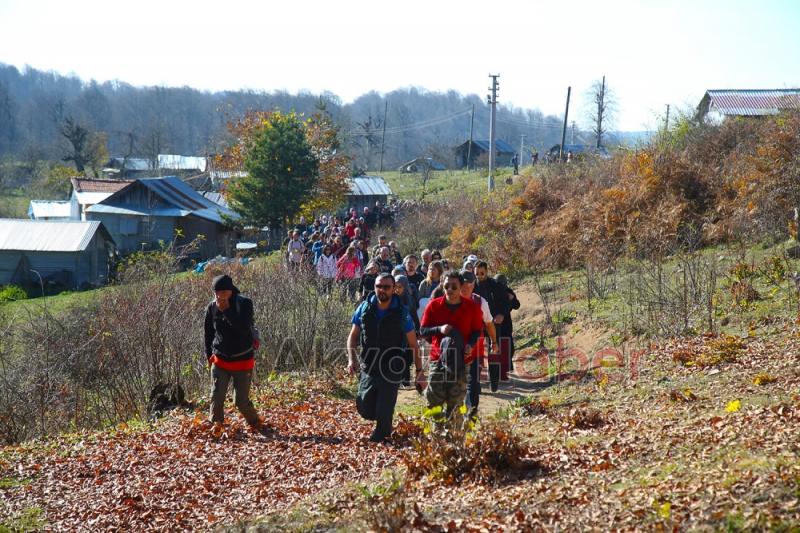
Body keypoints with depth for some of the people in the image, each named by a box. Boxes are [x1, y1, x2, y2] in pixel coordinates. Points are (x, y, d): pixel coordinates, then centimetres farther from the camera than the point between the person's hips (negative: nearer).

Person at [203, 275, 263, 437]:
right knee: (217, 395, -8)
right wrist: (209, 354, 11)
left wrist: (226, 311, -27)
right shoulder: (212, 307, -1)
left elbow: (244, 328, -26)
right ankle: (217, 423, 16)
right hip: (220, 360, 3)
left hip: (242, 361, -3)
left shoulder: (244, 304, -11)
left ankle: (255, 421, 29)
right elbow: (208, 332, 13)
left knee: (242, 400, 1)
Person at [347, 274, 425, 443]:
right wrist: (351, 359, -8)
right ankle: (386, 426, 34)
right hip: (368, 368, 3)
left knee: (384, 410, -4)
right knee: (364, 408, 2)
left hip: (391, 370, -3)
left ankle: (380, 433, 26)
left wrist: (420, 371, -4)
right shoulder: (364, 308, -1)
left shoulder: (401, 313, -7)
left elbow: (413, 345, -1)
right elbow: (353, 336, 8)